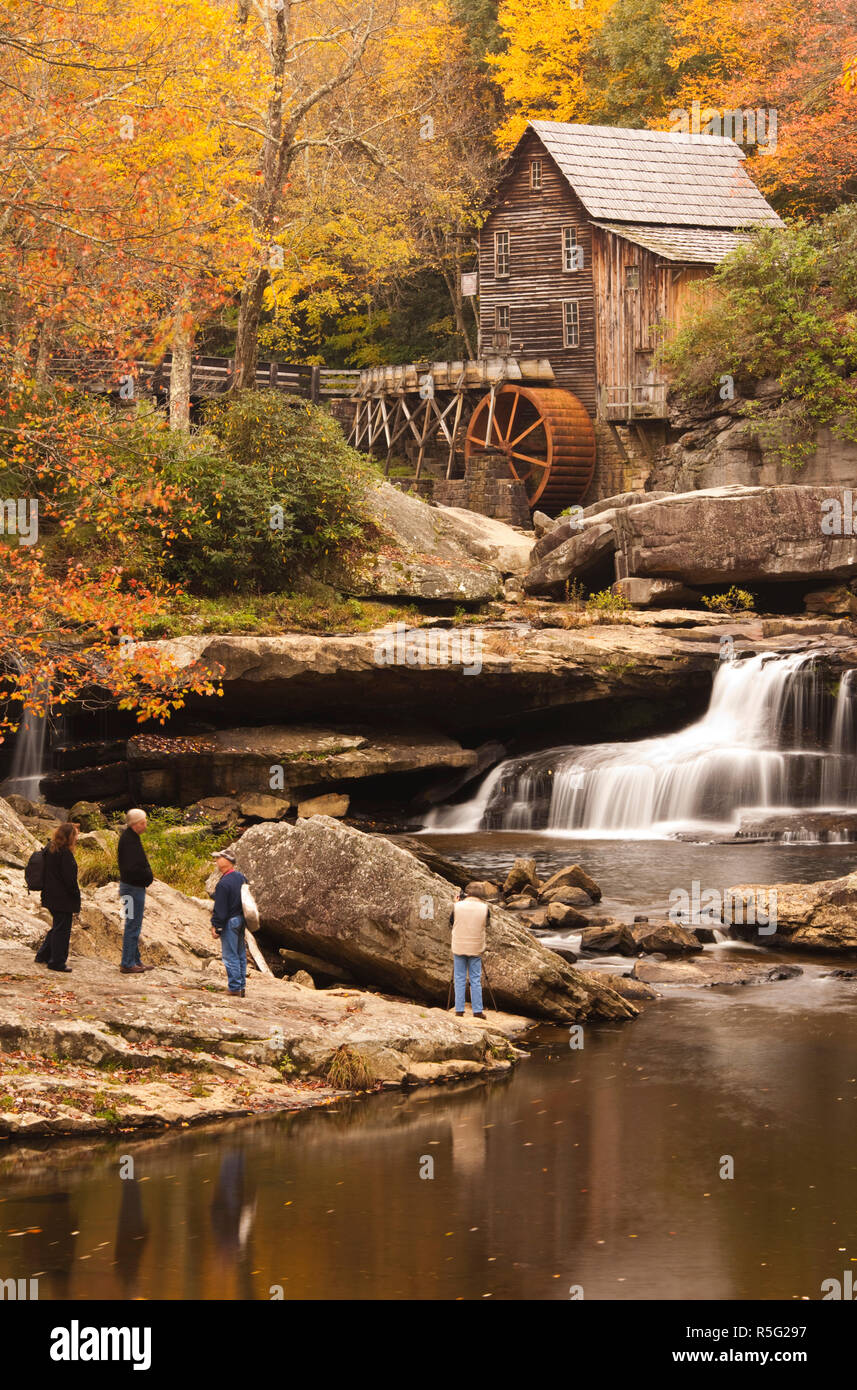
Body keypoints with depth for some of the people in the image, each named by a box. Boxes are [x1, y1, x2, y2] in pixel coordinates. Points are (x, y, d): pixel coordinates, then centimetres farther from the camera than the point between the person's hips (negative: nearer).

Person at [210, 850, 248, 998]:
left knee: (230, 956, -1)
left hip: (229, 922, -9)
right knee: (241, 954, 15)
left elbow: (220, 909, -19)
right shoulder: (241, 877, 5)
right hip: (241, 919, 9)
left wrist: (216, 926, -10)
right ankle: (242, 986, 20)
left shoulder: (223, 884, -21)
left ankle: (235, 987, 0)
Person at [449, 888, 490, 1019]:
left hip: (459, 948, 0)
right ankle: (477, 1011, 3)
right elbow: (486, 925, 9)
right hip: (476, 949, 0)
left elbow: (451, 923, 9)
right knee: (476, 980, 5)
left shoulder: (458, 906, -5)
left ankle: (459, 1010, 5)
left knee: (459, 979, 6)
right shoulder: (484, 908, -5)